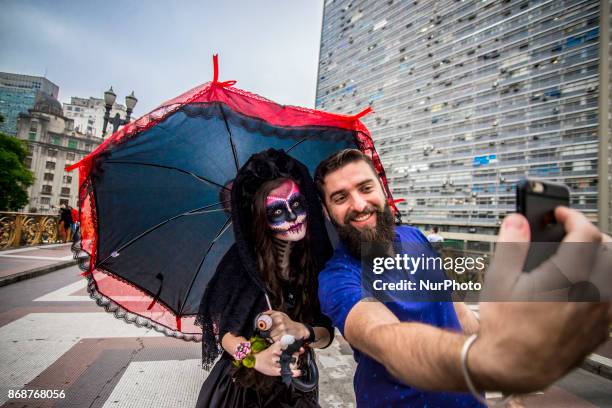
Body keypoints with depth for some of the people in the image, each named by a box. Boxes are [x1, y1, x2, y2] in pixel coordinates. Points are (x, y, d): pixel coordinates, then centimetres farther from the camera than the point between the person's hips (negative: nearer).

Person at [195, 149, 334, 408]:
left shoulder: (319, 260, -16)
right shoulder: (243, 259, -20)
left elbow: (327, 335, -12)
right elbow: (224, 331, -15)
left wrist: (299, 330, -31)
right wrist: (254, 358, -32)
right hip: (240, 385, -1)